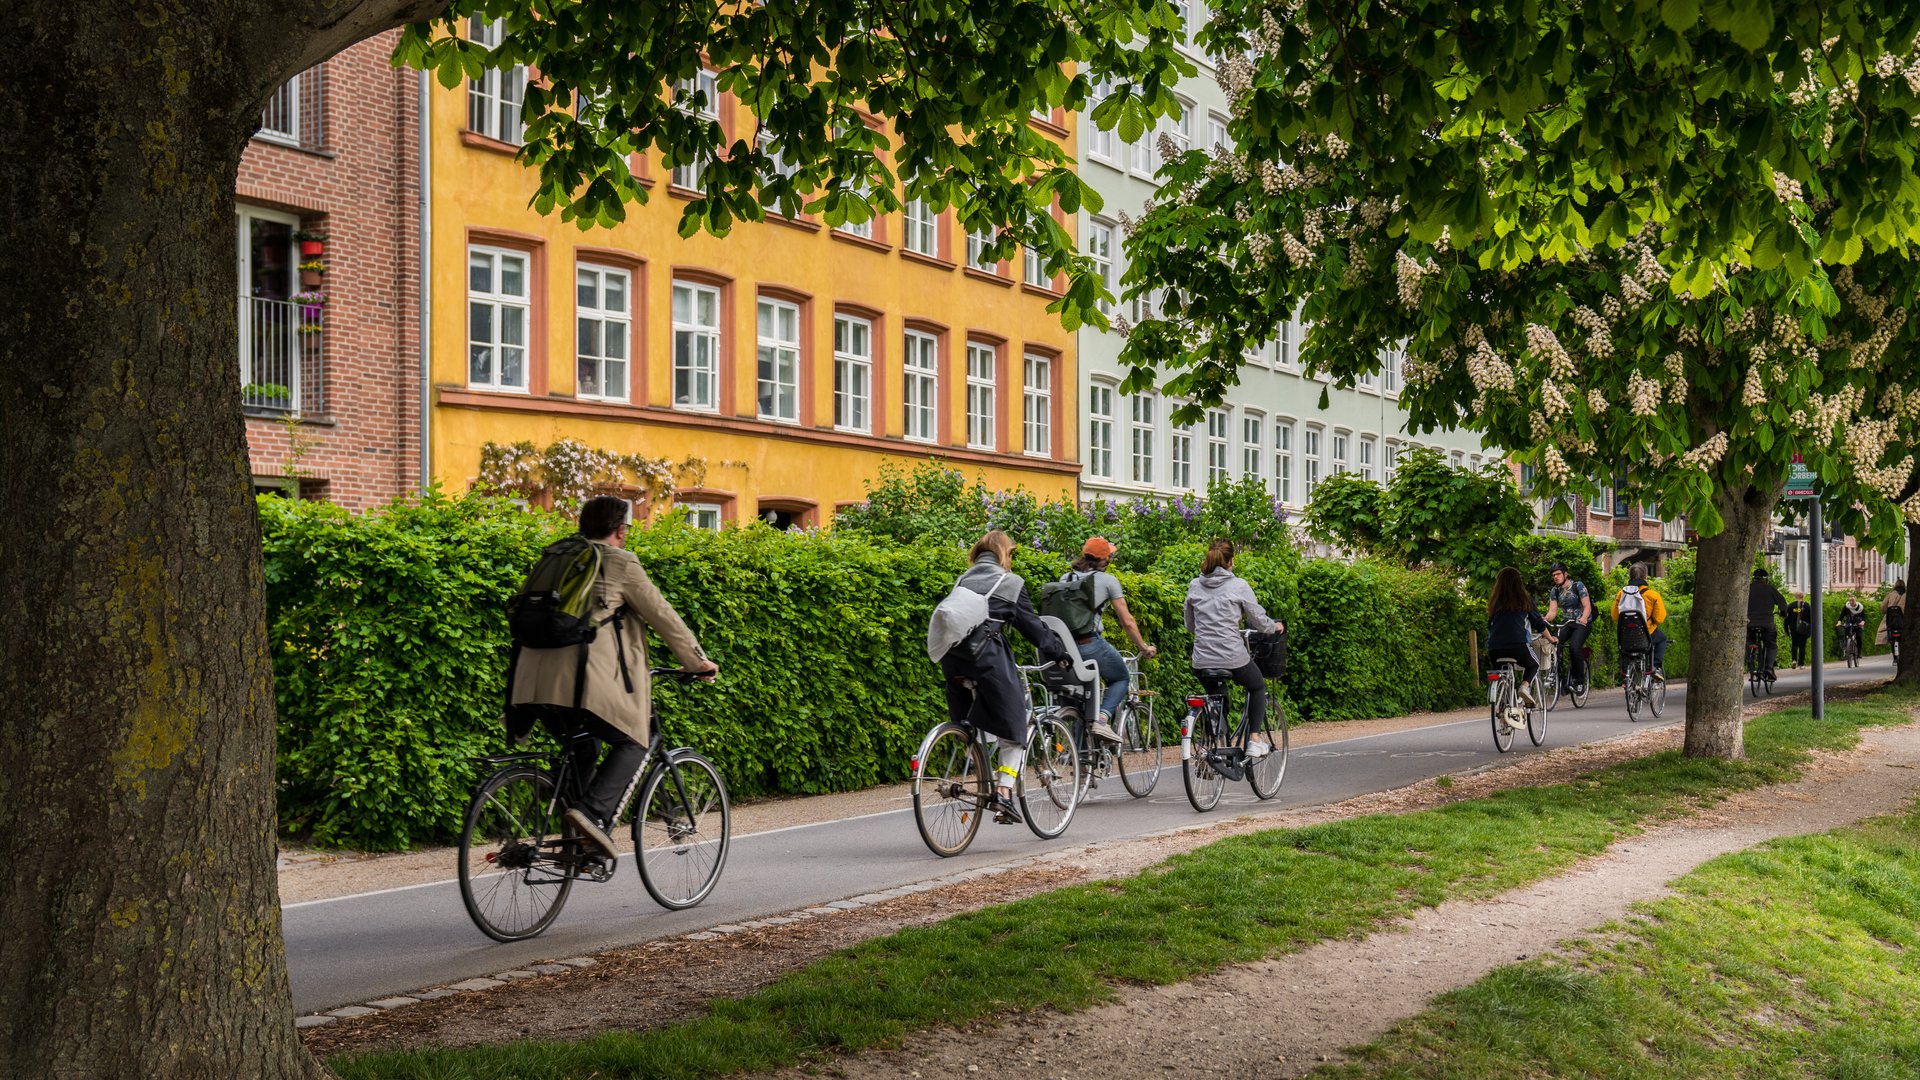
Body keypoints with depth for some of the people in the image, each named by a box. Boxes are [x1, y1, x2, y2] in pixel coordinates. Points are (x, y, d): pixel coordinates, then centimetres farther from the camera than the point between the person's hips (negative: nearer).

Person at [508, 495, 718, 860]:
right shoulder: (621, 563, 3)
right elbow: (662, 615, 4)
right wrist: (698, 661, 15)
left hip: (536, 679, 7)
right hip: (585, 679, -7)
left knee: (580, 750, 25)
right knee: (632, 744, 11)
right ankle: (593, 812, -11)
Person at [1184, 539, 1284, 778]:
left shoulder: (1194, 586, 4)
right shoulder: (1238, 586, -7)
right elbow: (1260, 622, 1)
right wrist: (1276, 626, 23)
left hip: (1201, 661, 3)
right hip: (1233, 657, -3)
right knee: (1258, 687, 26)